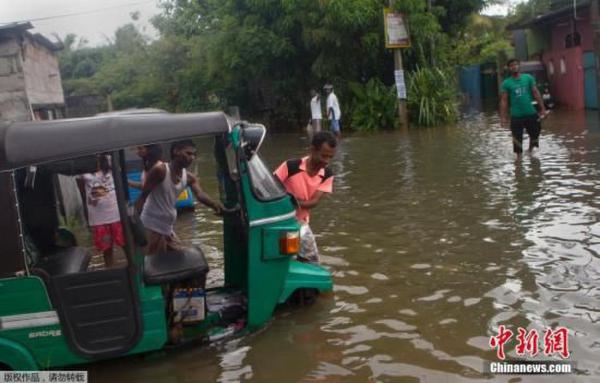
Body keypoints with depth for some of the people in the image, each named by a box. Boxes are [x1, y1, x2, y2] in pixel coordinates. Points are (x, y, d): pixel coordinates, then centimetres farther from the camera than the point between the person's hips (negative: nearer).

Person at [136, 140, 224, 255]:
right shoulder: (160, 170, -17)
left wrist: (214, 204, -38)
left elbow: (200, 195, -17)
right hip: (152, 226, -8)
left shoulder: (189, 178, 0)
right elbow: (143, 195, -15)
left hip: (167, 228, 8)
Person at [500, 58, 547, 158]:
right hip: (516, 115, -2)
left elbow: (536, 93, 3)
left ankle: (530, 151, 35)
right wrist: (503, 116, -8)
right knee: (517, 138, 4)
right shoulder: (506, 83, -4)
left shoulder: (528, 78, 1)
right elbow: (504, 100, -4)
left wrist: (542, 108, -1)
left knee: (534, 134, 12)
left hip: (531, 113, 2)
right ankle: (519, 155, 17)